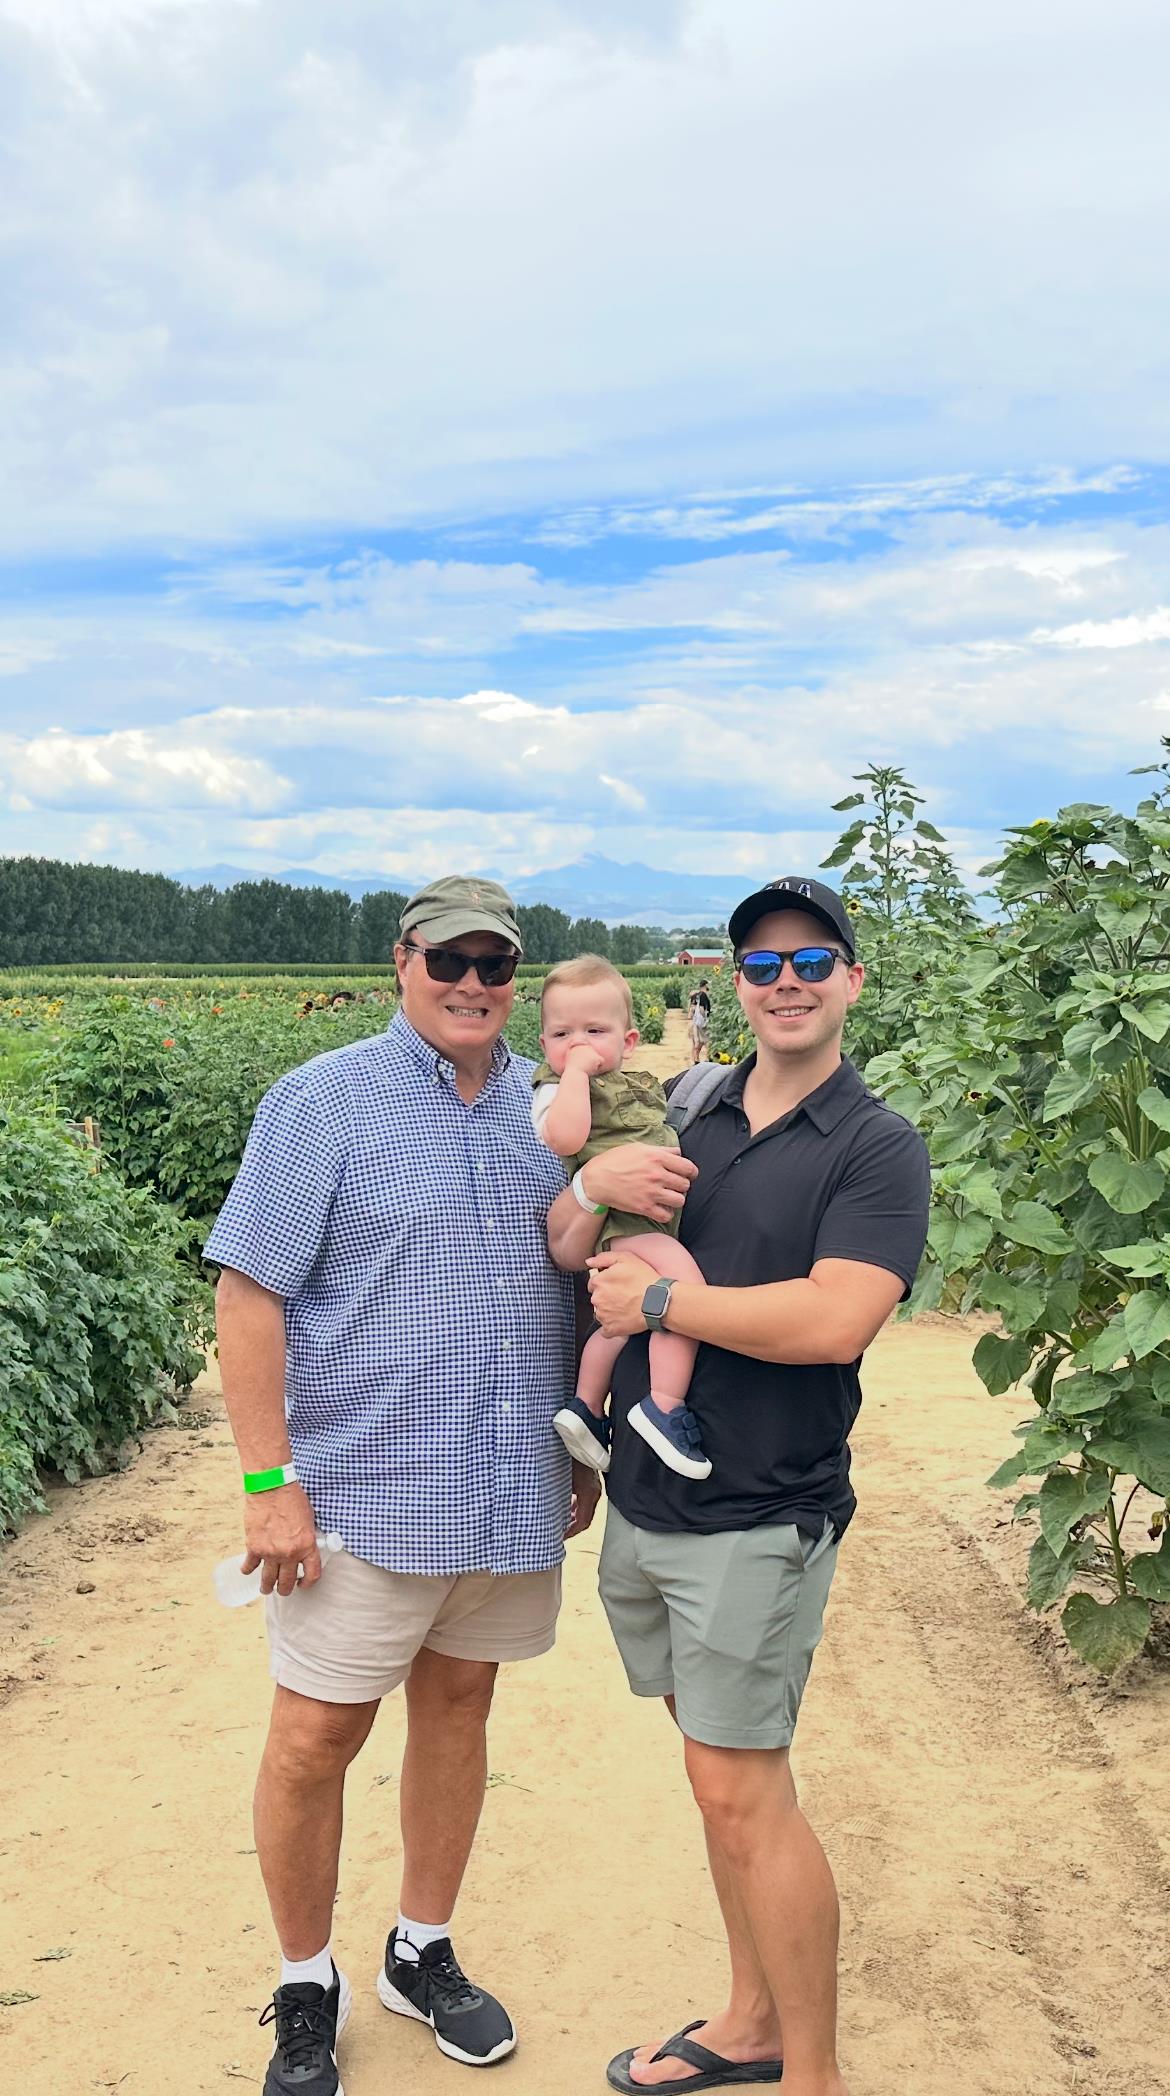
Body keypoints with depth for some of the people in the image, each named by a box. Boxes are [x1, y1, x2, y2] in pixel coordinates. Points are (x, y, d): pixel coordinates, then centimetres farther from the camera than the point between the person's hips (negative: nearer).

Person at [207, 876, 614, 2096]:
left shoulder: (543, 1109, 7)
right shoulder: (325, 1101, -8)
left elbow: (579, 1281, 16)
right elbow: (251, 1293, -11)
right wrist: (269, 1480, -15)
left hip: (513, 1490, 5)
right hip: (365, 1490, -4)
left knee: (457, 1706, 17)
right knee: (314, 1739, 3)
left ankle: (422, 1953, 37)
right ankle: (305, 1994, 27)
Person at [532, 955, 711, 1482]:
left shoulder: (638, 1084, 22)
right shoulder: (555, 1091, -5)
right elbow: (565, 1138, -27)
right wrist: (575, 1070, -19)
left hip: (653, 1216, 10)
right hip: (617, 1220, -10)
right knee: (686, 1285, -27)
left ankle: (584, 1407, 32)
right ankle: (665, 1406, -20)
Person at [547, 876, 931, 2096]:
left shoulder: (878, 1149, -8)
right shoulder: (683, 1113, 7)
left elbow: (834, 1320, -22)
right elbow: (562, 1250, 8)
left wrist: (657, 1300, -15)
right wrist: (600, 1178, -13)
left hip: (758, 1519, -5)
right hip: (641, 1501, 5)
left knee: (740, 1788, 0)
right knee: (724, 1773, 17)